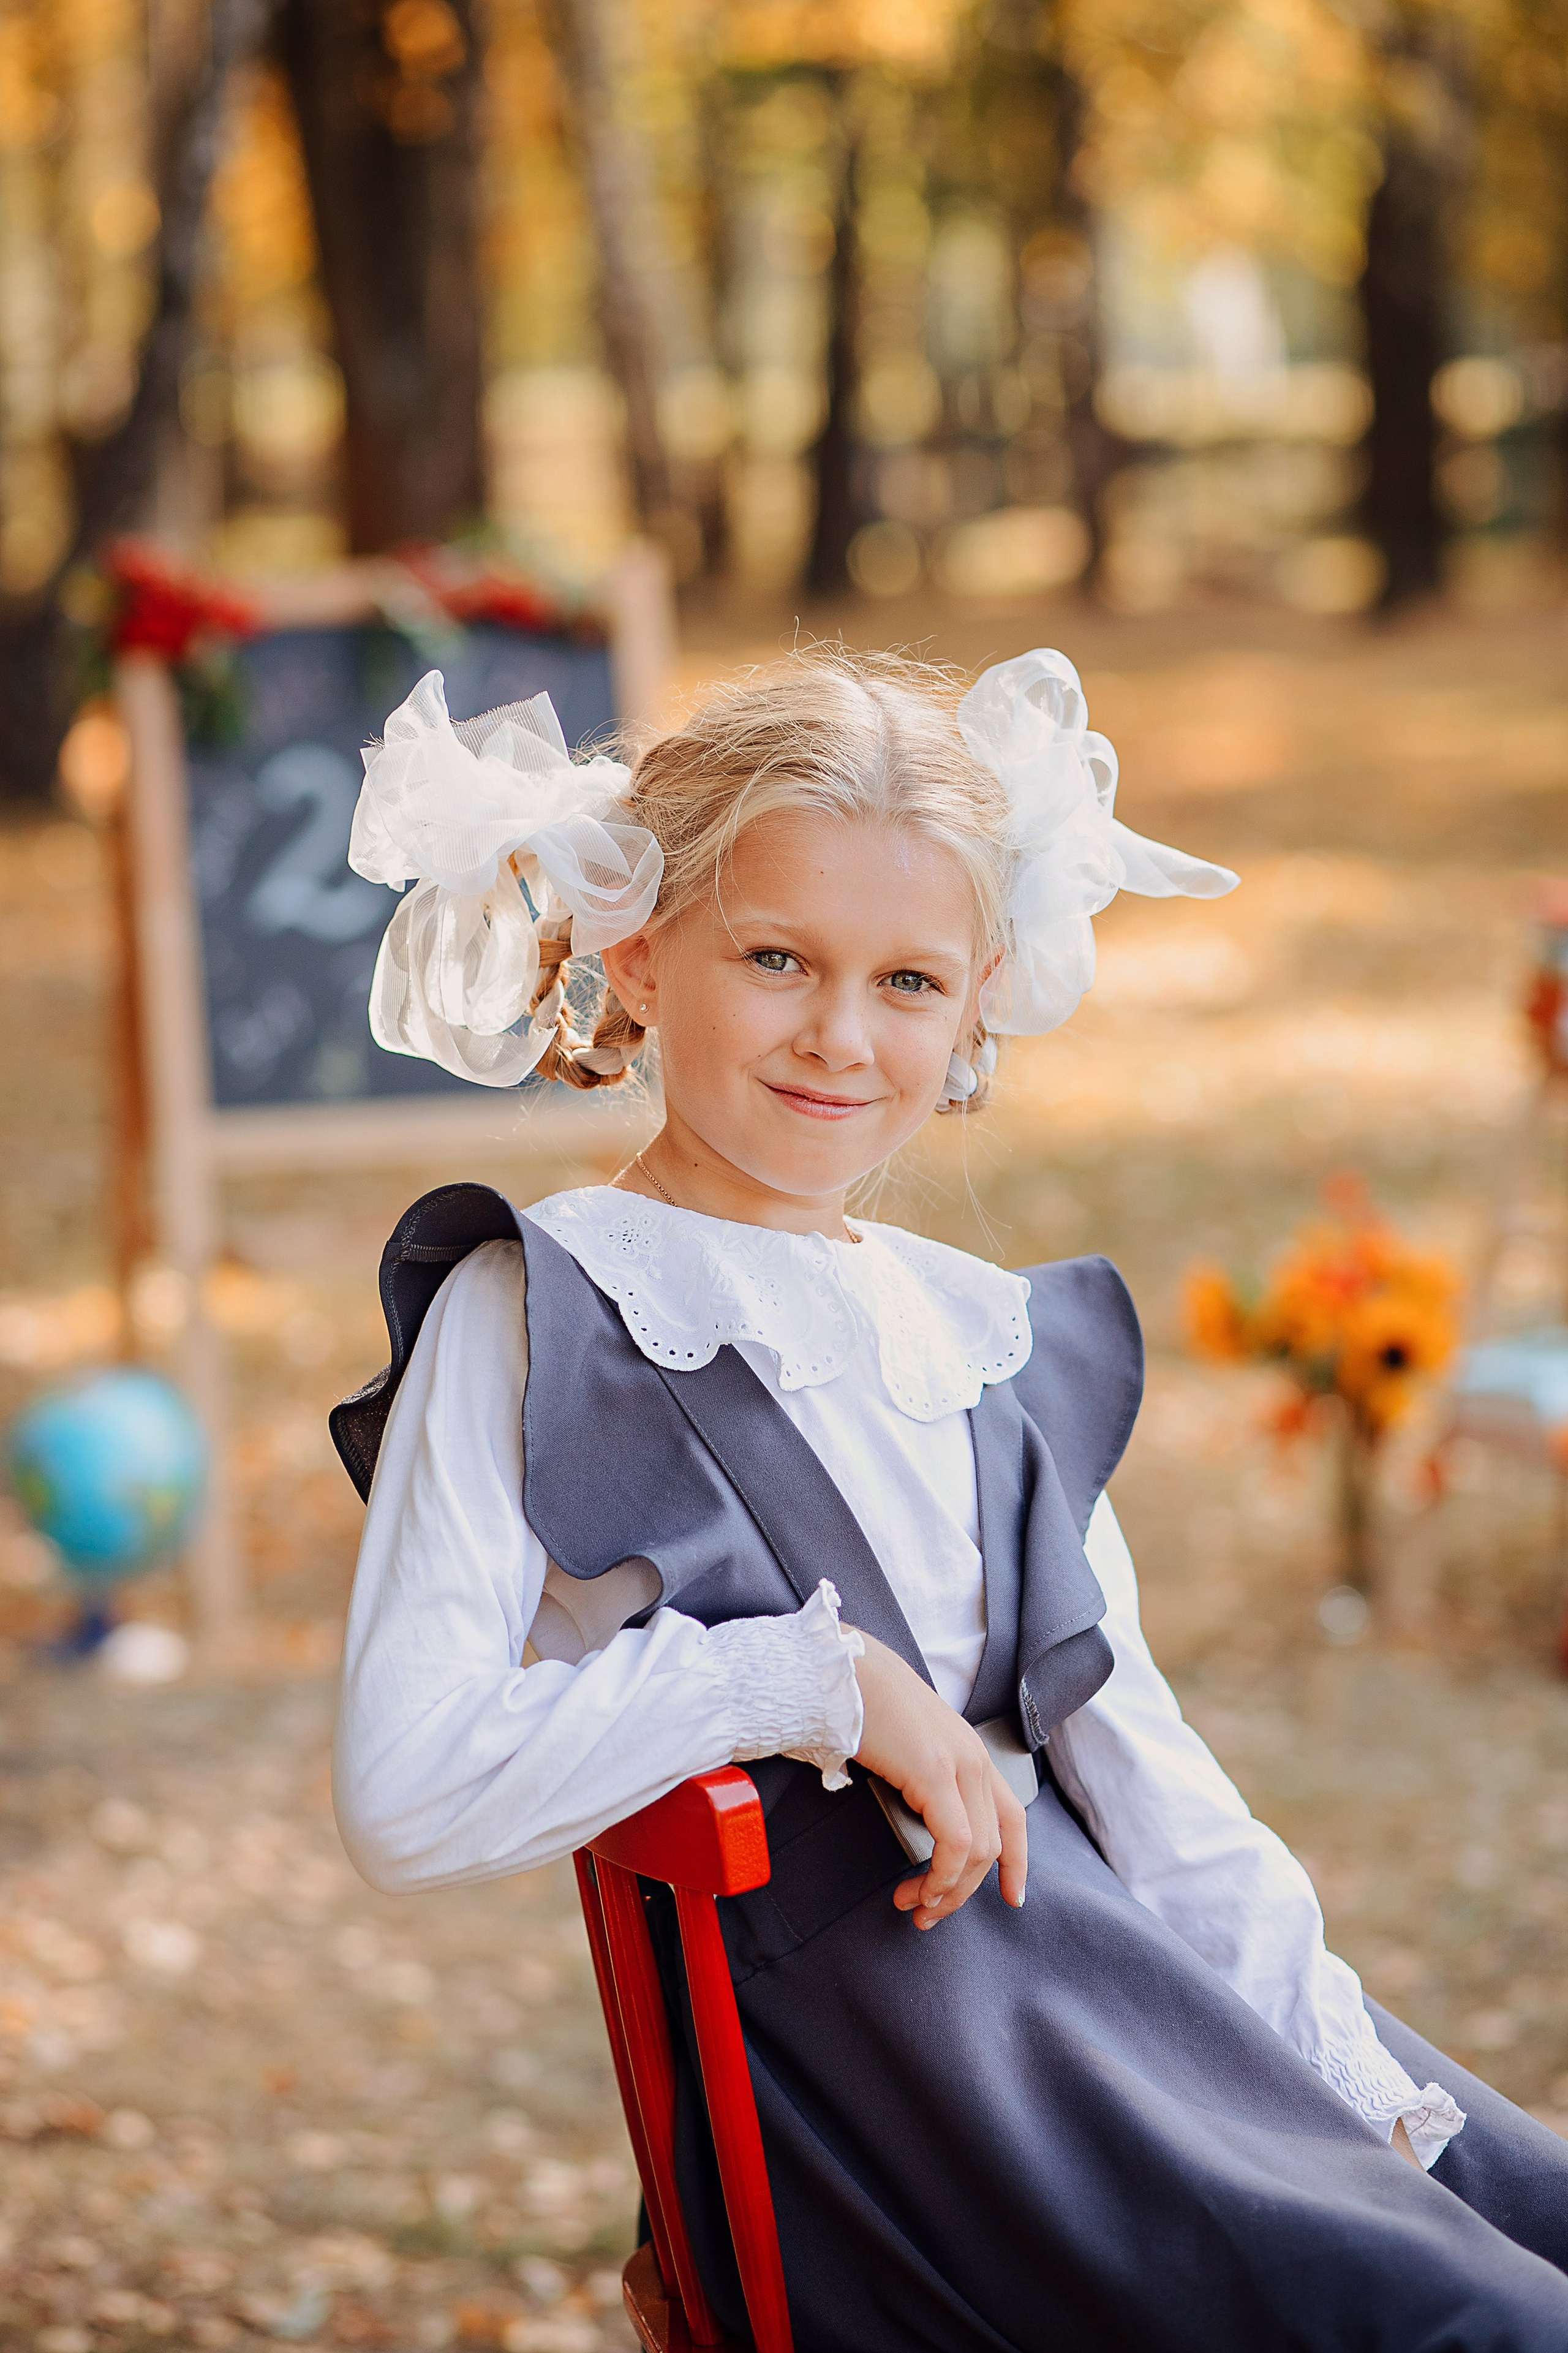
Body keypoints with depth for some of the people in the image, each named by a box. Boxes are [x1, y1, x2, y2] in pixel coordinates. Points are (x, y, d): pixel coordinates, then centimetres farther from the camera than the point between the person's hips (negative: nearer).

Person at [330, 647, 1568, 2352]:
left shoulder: (993, 1339, 16)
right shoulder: (536, 1320, -4)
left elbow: (1134, 1757, 14)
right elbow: (408, 1797, -16)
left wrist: (1351, 2074, 4)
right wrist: (819, 1679, -16)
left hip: (1114, 1952, 7)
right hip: (871, 2026, -7)